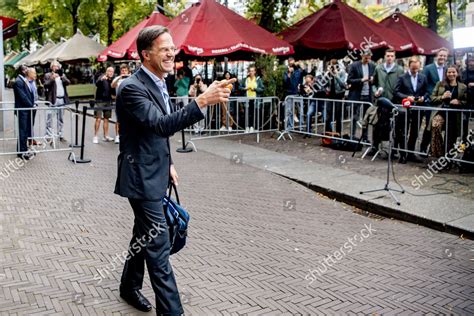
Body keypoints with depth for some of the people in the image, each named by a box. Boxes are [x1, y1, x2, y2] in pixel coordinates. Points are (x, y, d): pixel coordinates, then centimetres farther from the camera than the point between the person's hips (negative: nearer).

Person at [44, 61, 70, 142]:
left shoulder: (63, 75, 17)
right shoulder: (48, 75, 5)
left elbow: (68, 83, 1)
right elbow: (46, 85, -7)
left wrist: (62, 77, -15)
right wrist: (52, 78, -19)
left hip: (62, 100, 4)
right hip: (52, 100, -4)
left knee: (61, 119, 10)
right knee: (49, 119, -7)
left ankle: (61, 135, 16)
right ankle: (49, 136, -6)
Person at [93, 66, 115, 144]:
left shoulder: (112, 80, 7)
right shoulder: (102, 77, -8)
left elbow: (113, 92, 10)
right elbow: (97, 84, -28)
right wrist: (101, 79, -46)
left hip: (108, 101, 5)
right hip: (100, 101, -5)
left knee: (106, 119, 11)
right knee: (98, 119, -7)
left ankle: (105, 136, 18)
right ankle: (95, 136, -2)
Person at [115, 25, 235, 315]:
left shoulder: (158, 83, 9)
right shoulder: (132, 88, -21)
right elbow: (161, 125, -36)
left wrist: (168, 163, 16)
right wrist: (202, 101, -45)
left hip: (155, 175, 9)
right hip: (142, 178, -9)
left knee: (144, 236, 22)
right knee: (159, 246, -6)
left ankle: (130, 286, 40)